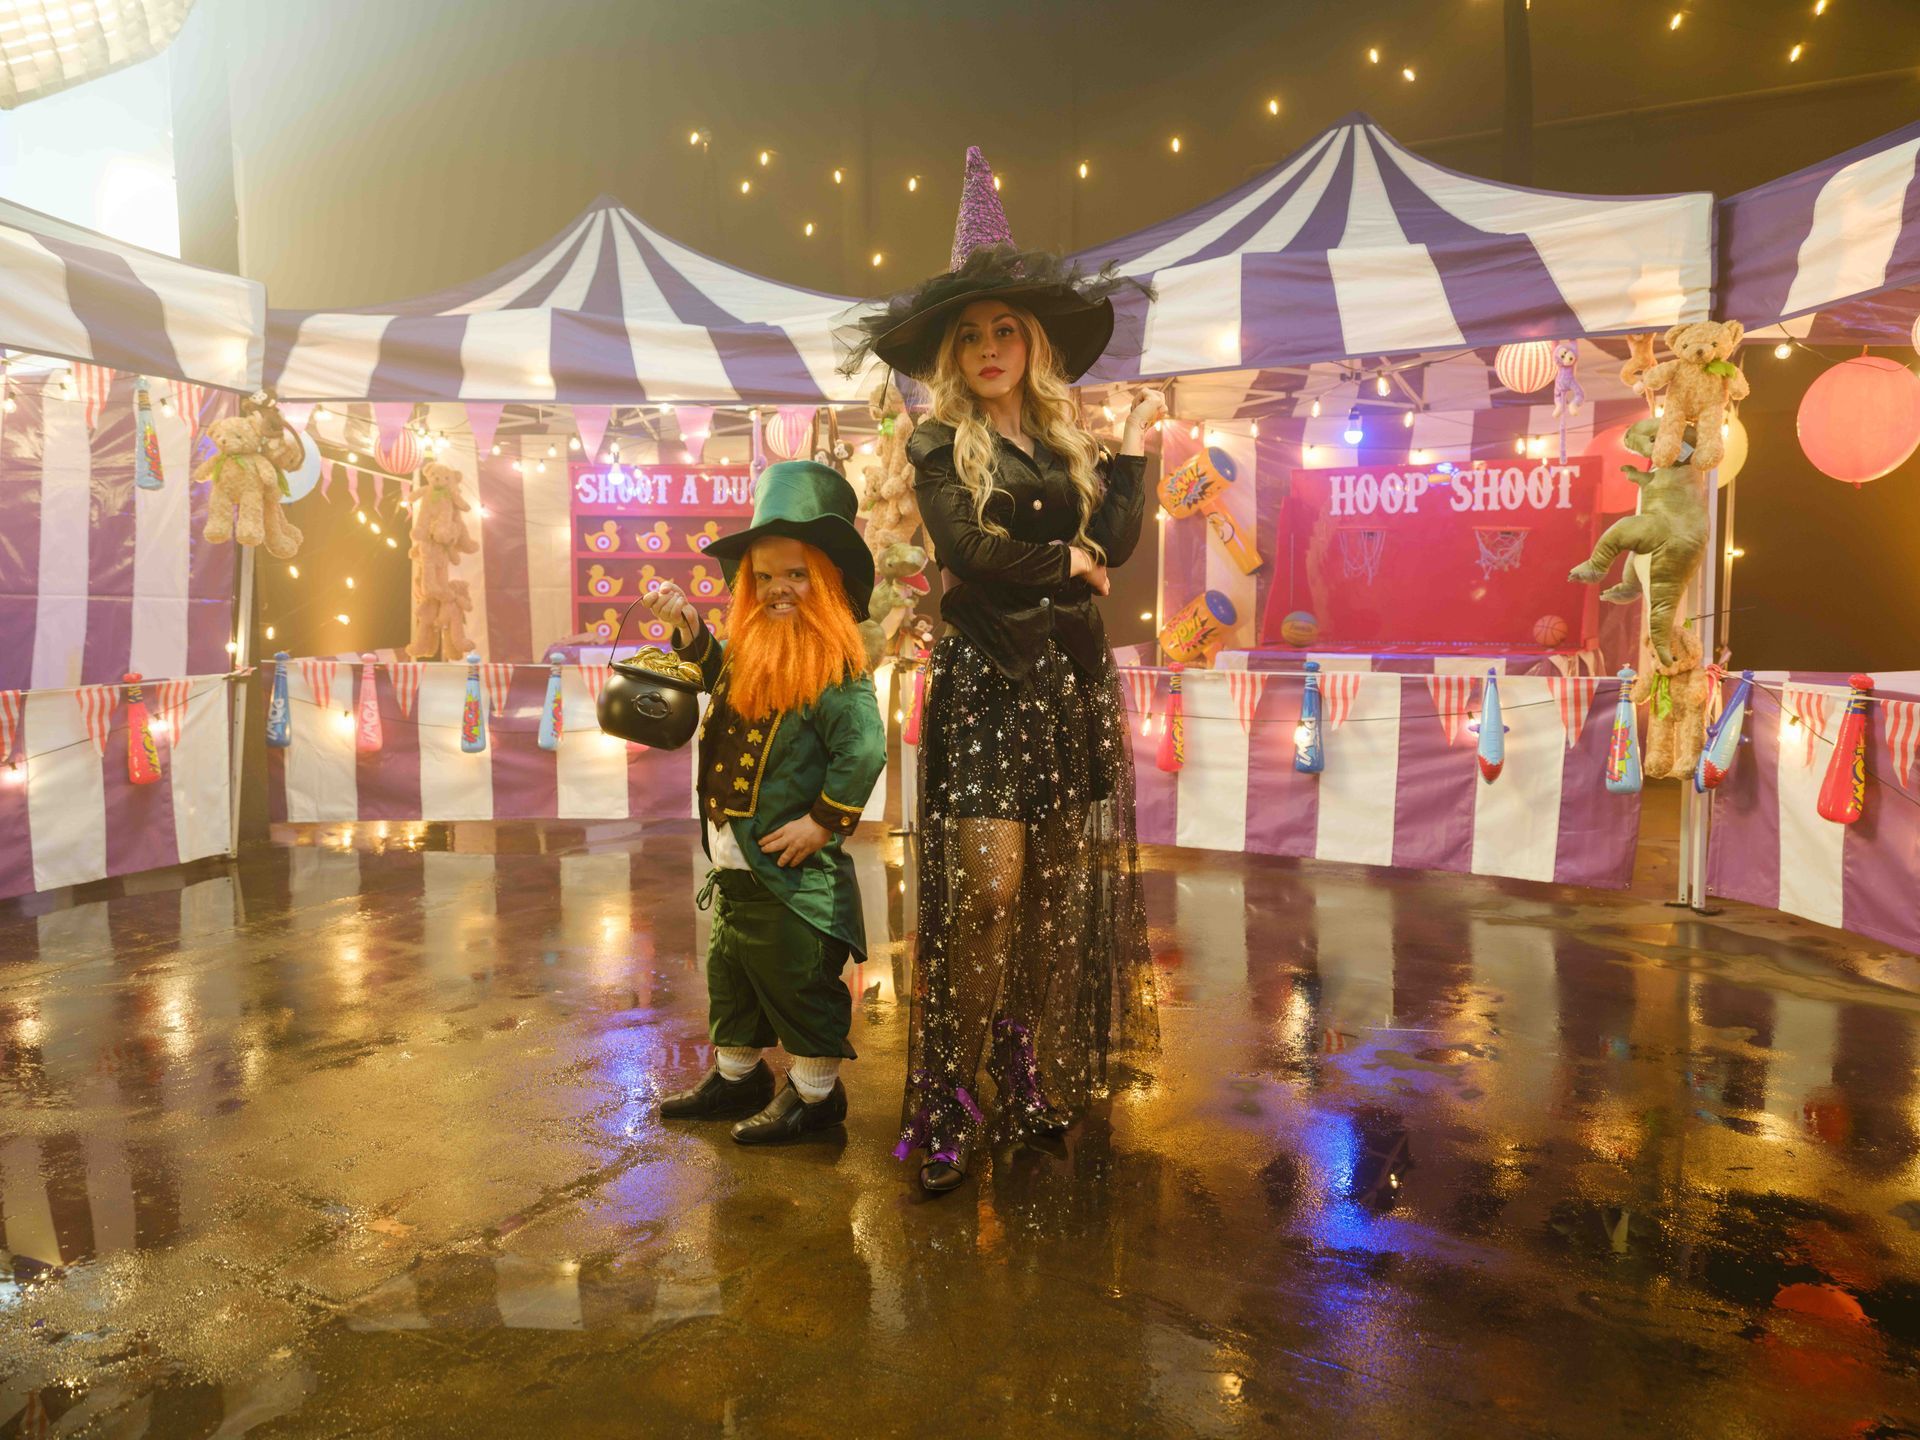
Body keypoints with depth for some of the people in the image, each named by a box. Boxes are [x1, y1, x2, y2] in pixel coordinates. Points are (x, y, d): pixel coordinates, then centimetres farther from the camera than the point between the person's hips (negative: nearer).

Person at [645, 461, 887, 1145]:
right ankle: (737, 1075, 39)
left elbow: (864, 748, -23)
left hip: (793, 868, -9)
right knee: (731, 972, 21)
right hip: (734, 862, 9)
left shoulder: (833, 665, -17)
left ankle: (815, 1091, 22)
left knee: (796, 980, 4)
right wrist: (688, 627, 15)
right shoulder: (749, 655, 7)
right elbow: (719, 675, 29)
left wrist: (824, 821, -20)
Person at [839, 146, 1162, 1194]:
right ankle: (946, 1101, -3)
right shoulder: (939, 444, 3)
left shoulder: (1068, 442, 15)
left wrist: (1135, 448, 5)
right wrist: (1065, 562, -3)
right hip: (984, 681, -5)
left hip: (1073, 680, 5)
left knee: (1062, 879, 6)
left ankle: (1033, 1073, 19)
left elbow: (1114, 541, 1)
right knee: (986, 878, -13)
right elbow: (966, 548, -14)